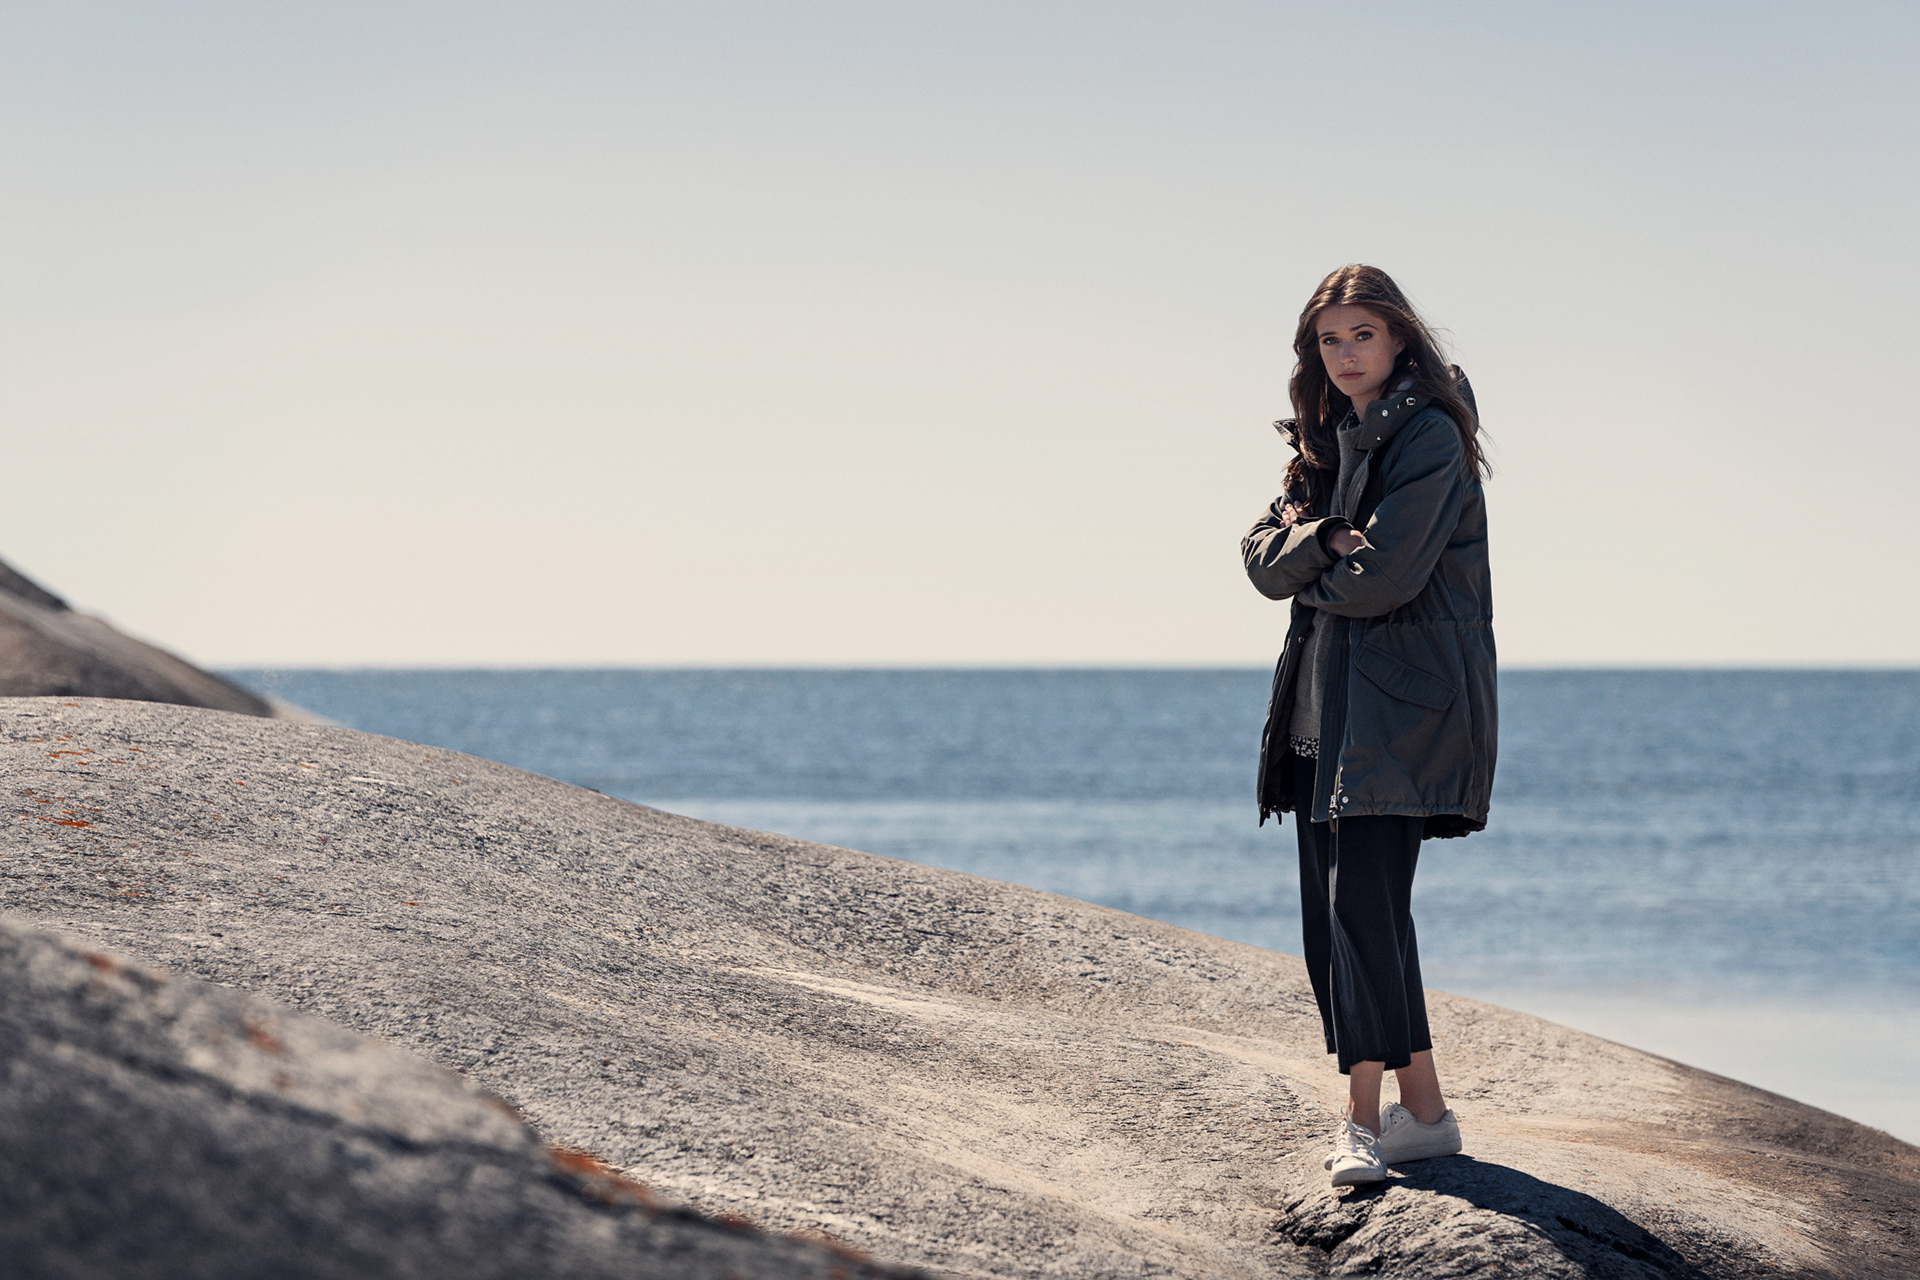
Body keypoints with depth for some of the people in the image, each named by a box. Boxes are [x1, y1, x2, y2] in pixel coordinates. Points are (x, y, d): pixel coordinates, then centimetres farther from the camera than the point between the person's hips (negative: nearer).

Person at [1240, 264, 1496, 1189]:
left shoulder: (1429, 437, -8)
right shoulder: (1328, 438, 18)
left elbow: (1382, 576, -16)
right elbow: (1262, 555, 9)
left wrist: (1308, 577, 2)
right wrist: (1316, 541, -11)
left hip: (1399, 701, -9)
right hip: (1325, 699, 9)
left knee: (1363, 900, -14)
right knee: (1333, 908, 6)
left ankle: (1365, 1115, -10)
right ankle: (1422, 1111, 13)